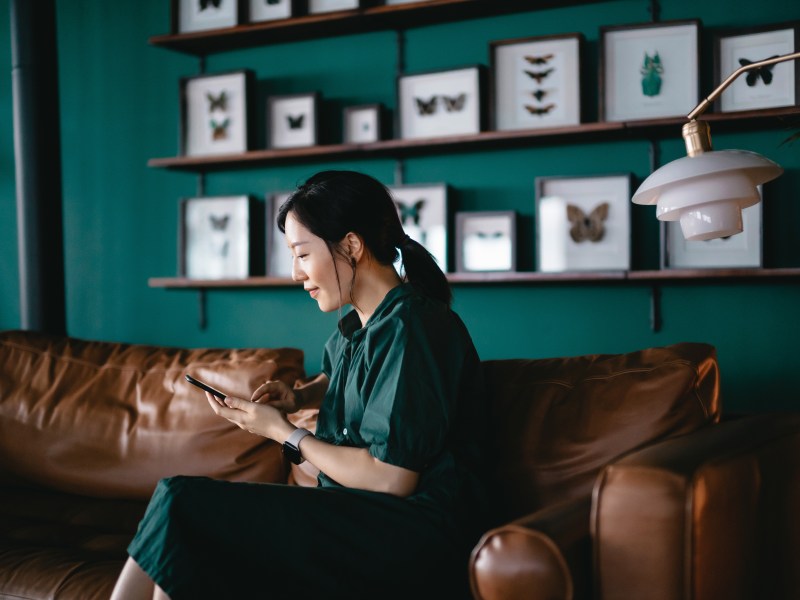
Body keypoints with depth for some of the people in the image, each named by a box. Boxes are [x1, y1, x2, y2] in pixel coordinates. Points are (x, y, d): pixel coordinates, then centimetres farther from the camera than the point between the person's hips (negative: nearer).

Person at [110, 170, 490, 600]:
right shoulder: (358, 326, 12)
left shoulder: (410, 330, -16)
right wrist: (298, 397, 14)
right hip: (357, 516, 9)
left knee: (182, 507, -18)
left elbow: (391, 479, -19)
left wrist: (283, 432, -7)